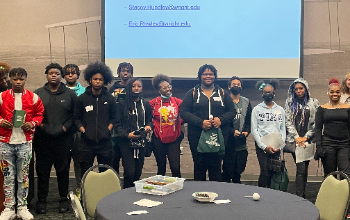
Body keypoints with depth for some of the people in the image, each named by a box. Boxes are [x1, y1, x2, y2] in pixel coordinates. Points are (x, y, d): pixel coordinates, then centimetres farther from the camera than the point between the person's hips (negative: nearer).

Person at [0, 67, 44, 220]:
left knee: (23, 177, 7)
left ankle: (22, 208, 17)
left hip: (25, 143, 0)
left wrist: (32, 123, -9)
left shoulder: (33, 97, 2)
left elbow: (39, 114, 9)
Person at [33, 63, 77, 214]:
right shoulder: (37, 94, 7)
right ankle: (41, 200, 17)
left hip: (63, 140, 0)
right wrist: (40, 125, -7)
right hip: (42, 140, 1)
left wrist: (65, 127, -7)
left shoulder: (70, 94, 6)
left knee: (63, 170, 6)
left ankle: (64, 199, 19)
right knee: (42, 170, 6)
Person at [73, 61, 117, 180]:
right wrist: (83, 131, -4)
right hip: (87, 142, -1)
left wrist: (108, 130, -1)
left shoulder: (109, 99, 7)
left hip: (105, 142, 1)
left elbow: (113, 117, 13)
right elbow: (76, 118, 9)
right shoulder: (82, 98, 5)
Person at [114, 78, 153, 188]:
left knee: (138, 172, 8)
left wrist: (148, 126, -7)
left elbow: (149, 120, 17)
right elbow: (117, 125, -4)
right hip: (126, 143, -4)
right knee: (129, 172, -11)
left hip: (141, 142, 4)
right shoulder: (122, 105, -1)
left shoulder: (145, 104, 11)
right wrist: (127, 135, -20)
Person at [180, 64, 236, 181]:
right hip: (197, 136, -1)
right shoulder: (193, 93, 7)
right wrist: (200, 122, -15)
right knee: (199, 166, 5)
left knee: (216, 166, 3)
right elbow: (183, 112, -2)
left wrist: (221, 120, -12)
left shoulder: (223, 93, 12)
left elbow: (232, 111, 9)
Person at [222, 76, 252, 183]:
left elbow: (249, 119, 10)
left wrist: (246, 131, -7)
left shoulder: (246, 102, 13)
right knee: (227, 168, 1)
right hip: (229, 140, -4)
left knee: (239, 167, 12)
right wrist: (232, 131, -18)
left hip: (242, 141, 5)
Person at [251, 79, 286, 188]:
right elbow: (254, 130, -2)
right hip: (262, 146, -3)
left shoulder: (280, 110, 12)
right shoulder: (257, 109, 4)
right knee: (265, 172, -11)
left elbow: (283, 129, 11)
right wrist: (264, 146, -10)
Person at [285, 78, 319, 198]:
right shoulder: (289, 103, 9)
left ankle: (301, 194, 14)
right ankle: (300, 196, -9)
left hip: (308, 140, 1)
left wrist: (306, 137, -6)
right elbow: (288, 122, 3)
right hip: (295, 140, -1)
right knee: (301, 168, -10)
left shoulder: (313, 103, 8)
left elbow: (316, 123, 3)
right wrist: (297, 137, -7)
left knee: (305, 167, 4)